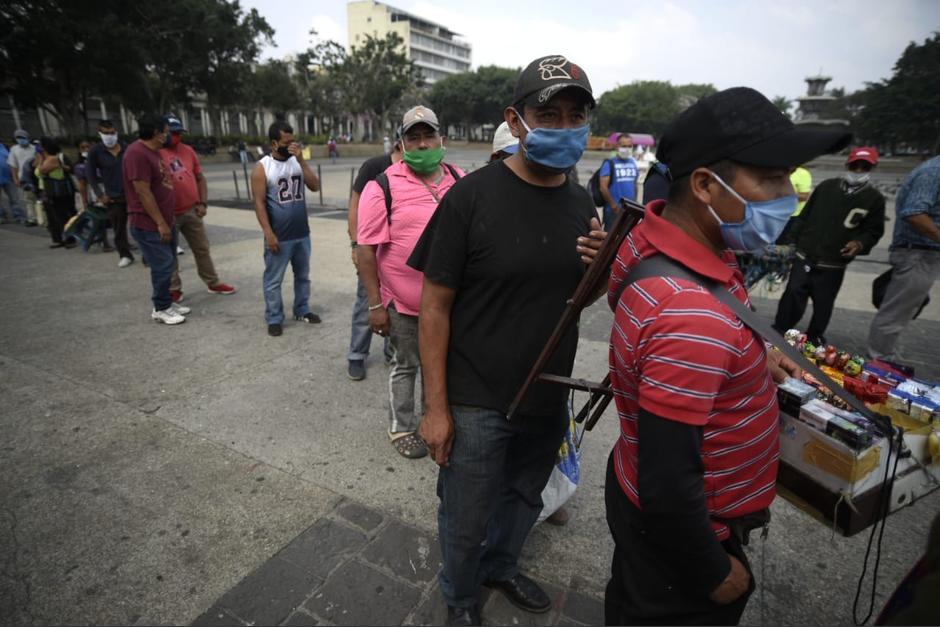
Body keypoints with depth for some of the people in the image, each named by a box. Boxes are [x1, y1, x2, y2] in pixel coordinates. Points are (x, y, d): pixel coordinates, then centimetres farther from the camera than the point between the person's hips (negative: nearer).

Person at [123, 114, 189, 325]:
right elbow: (143, 192, -22)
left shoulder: (153, 151, 13)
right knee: (163, 266, -5)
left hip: (165, 220, 10)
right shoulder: (137, 153, -18)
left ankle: (166, 302, 25)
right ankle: (160, 309, 7)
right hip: (149, 225, -10)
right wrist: (160, 223, -21)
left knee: (168, 265, 14)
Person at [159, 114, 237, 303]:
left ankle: (213, 283, 24)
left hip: (192, 210, 5)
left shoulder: (188, 151, 7)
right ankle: (173, 289, 20)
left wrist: (202, 203, 3)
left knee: (202, 249, 13)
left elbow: (200, 178, 12)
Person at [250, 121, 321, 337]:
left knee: (303, 275, 16)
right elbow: (259, 203, -11)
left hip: (302, 233, 5)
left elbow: (315, 186, -7)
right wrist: (268, 233, -16)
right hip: (279, 236, -5)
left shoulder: (297, 162, 5)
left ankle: (302, 311, 32)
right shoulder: (262, 168, -9)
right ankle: (274, 319, 17)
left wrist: (301, 160, -15)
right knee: (273, 280, 4)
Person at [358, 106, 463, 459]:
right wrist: (375, 304, -13)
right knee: (405, 365, 13)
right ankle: (401, 428, 33)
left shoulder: (460, 181, 3)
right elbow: (366, 249, -12)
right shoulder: (383, 187, -11)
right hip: (403, 301, -4)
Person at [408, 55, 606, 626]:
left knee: (523, 502, 27)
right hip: (476, 404, -5)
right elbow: (435, 307, -14)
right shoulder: (472, 196, -17)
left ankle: (501, 566, 58)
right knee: (466, 522, 16)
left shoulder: (583, 203, 1)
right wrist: (436, 407, -13)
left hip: (549, 399, 5)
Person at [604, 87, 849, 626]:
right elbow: (666, 489, -32)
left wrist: (746, 357, 1)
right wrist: (715, 575, -14)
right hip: (675, 527, -8)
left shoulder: (657, 237, -8)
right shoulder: (692, 315, -38)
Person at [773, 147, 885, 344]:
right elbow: (804, 216, 9)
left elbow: (874, 230, 6)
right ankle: (779, 333, 6)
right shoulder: (826, 186, 5)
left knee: (823, 305, 8)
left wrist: (860, 243, -16)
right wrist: (791, 240, 5)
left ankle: (814, 338, 25)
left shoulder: (875, 198, 3)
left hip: (833, 265, 0)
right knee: (792, 295, -6)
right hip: (804, 256, 0)